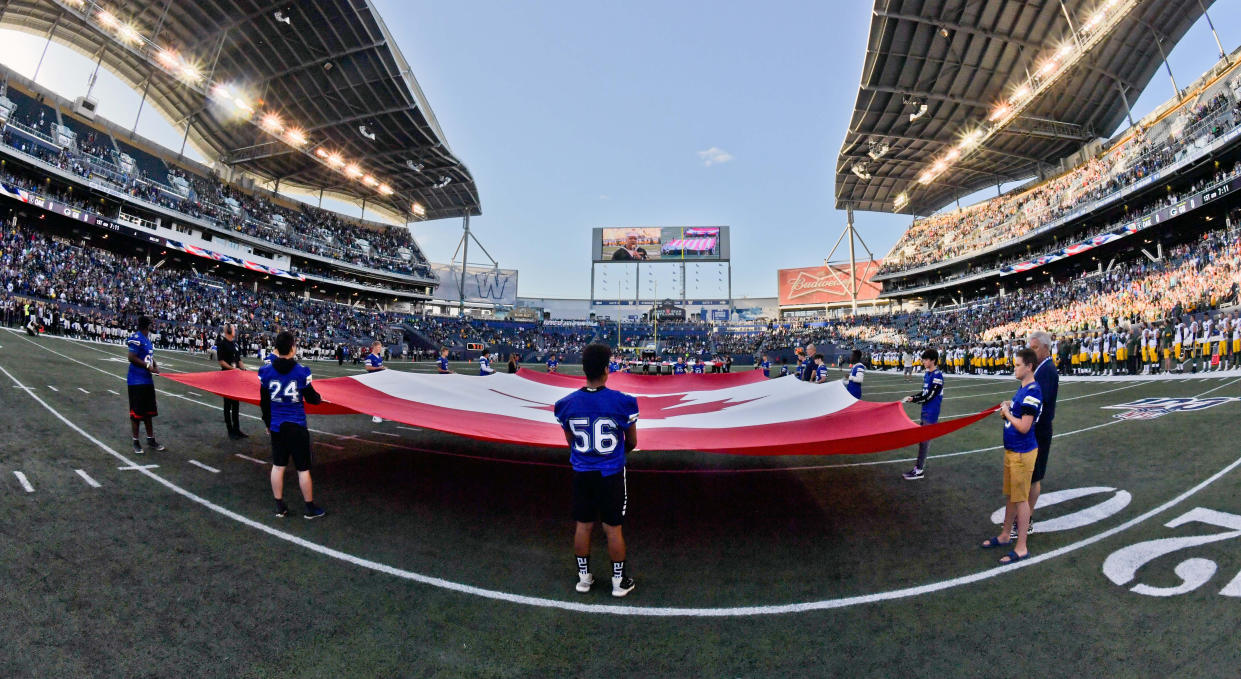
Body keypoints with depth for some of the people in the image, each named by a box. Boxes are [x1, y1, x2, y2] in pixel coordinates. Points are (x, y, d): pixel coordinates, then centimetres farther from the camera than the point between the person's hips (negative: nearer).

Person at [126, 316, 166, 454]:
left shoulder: (147, 337, 10)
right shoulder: (137, 338, -16)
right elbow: (132, 357, -20)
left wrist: (155, 365, 1)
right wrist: (147, 366, -15)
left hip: (147, 380, 9)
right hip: (136, 381, -9)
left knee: (148, 411, 15)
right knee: (136, 412, 1)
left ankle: (151, 440, 25)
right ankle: (136, 442, 13)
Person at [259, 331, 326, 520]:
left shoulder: (266, 372, -4)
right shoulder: (301, 371, -13)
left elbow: (264, 402, 4)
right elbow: (311, 398, -4)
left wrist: (267, 423, 18)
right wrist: (319, 398, 20)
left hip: (276, 425, 4)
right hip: (297, 426, -4)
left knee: (278, 466, 15)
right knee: (303, 469, 5)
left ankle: (280, 507, 23)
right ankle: (310, 508, 15)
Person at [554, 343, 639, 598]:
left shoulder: (566, 404, -9)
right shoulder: (623, 402, -18)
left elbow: (571, 443, 5)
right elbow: (632, 443, -3)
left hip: (581, 473, 3)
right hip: (612, 474, -3)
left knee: (583, 526, 16)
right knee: (613, 528, 11)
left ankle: (584, 577, 33)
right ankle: (619, 581, 26)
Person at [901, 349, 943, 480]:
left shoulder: (937, 376, -17)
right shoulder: (926, 373, 9)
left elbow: (929, 396, -19)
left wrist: (913, 399, -13)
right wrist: (912, 397, 2)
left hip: (931, 413, -8)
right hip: (924, 411, 8)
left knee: (925, 440, -4)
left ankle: (919, 470, 2)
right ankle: (920, 465, 25)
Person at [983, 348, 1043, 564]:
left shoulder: (1032, 392, -20)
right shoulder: (1022, 388, 10)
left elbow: (1024, 427, -23)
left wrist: (1007, 414, -9)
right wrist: (1007, 410, 2)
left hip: (1022, 453, -10)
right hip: (1011, 450, 10)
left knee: (1020, 499, -1)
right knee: (1011, 495, 19)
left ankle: (1021, 548, 10)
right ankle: (1004, 536, 32)